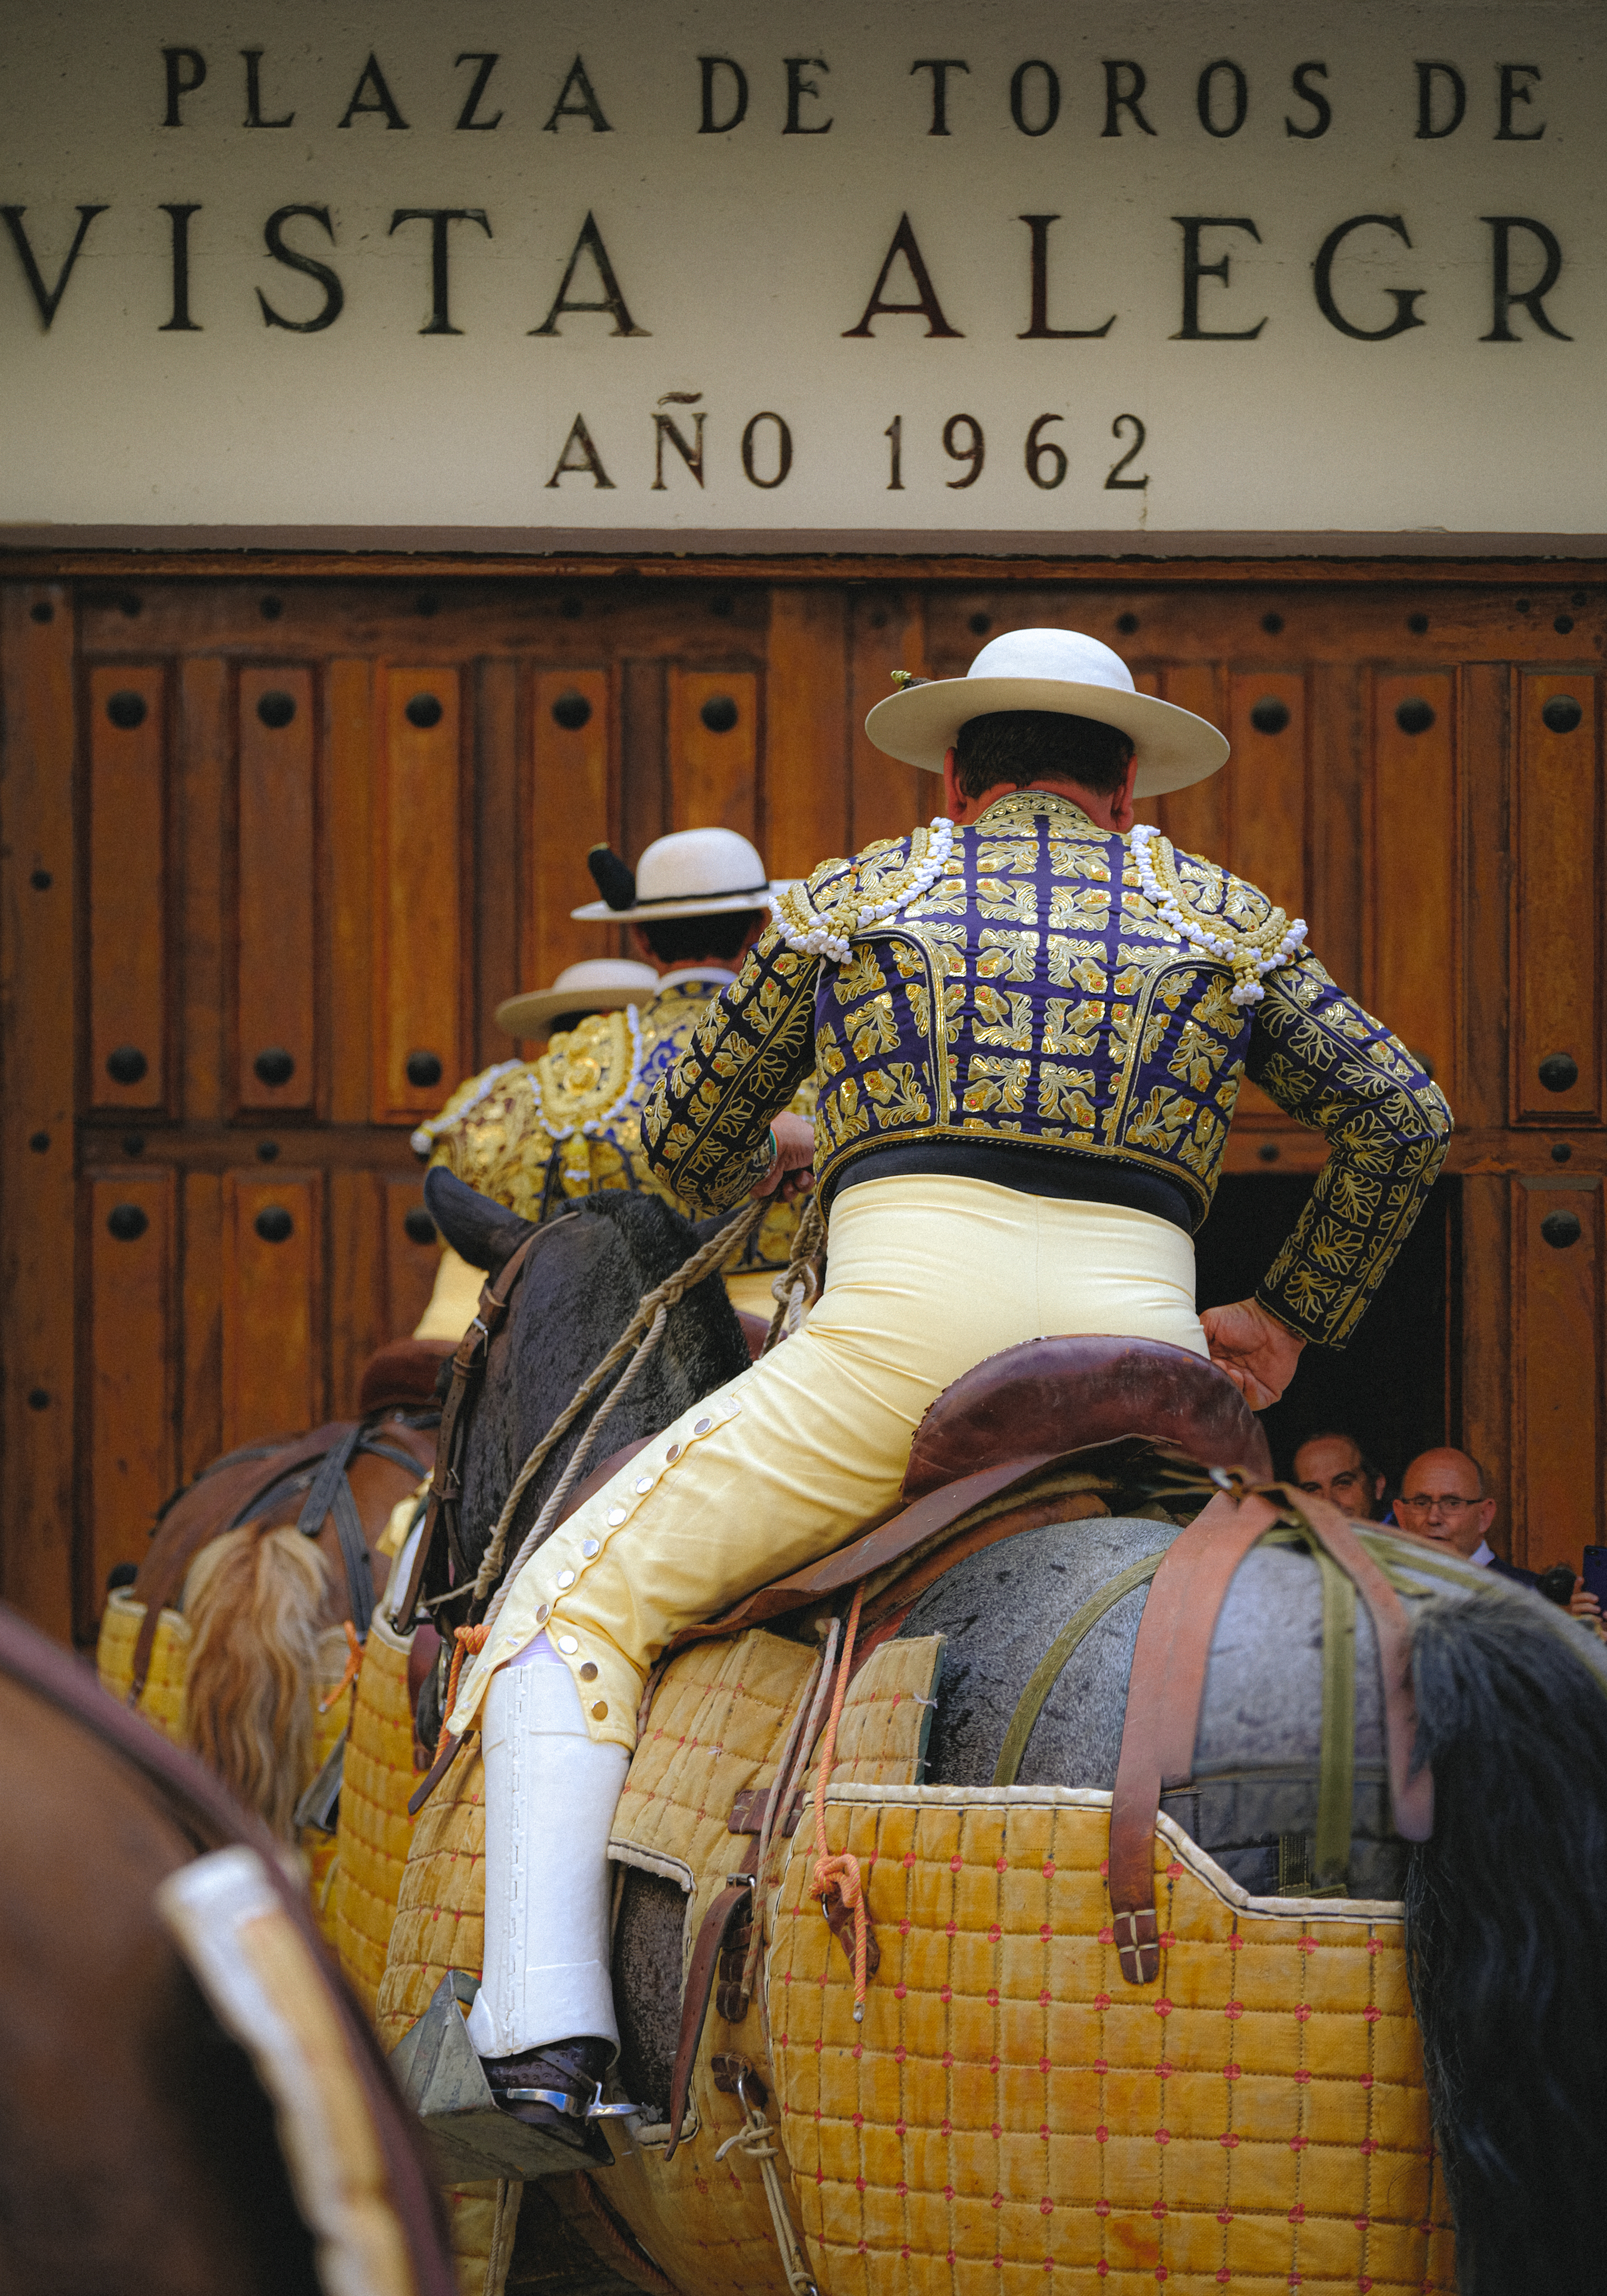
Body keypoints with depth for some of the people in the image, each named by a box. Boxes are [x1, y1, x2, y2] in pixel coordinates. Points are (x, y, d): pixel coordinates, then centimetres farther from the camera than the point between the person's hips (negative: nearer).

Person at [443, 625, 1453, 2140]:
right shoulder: (1222, 919, 25)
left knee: (576, 1606, 7)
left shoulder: (850, 897, 23)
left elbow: (689, 1152, 31)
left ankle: (542, 2030, -10)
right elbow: (1404, 1121, 18)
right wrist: (1289, 1319, 30)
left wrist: (789, 1154, 54)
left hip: (902, 1331, -2)